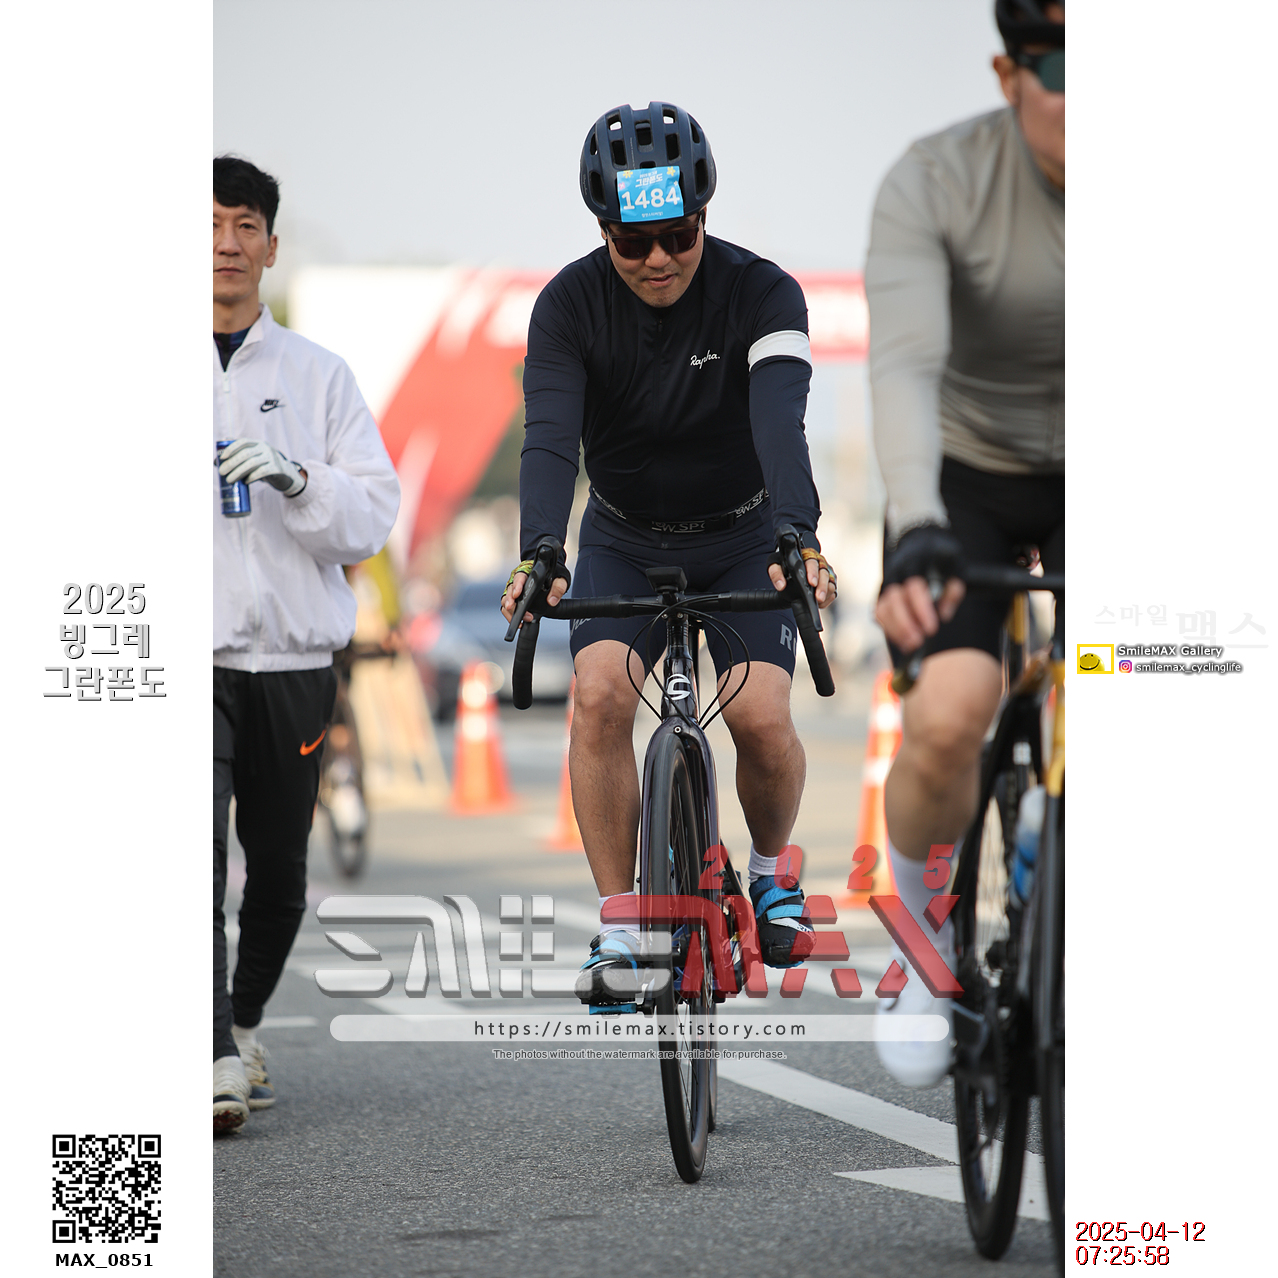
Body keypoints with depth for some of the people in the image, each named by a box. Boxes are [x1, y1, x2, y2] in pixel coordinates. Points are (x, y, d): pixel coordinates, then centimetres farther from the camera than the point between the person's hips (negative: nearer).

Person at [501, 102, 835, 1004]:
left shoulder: (762, 294, -23)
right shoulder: (570, 306, -19)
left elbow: (780, 423, -37)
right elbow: (550, 438, -31)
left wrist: (799, 538, -54)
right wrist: (539, 554, -49)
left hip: (744, 540, -1)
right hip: (625, 540, 1)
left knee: (760, 715, -19)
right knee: (602, 694, -23)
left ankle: (772, 869, 13)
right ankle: (620, 925, -12)